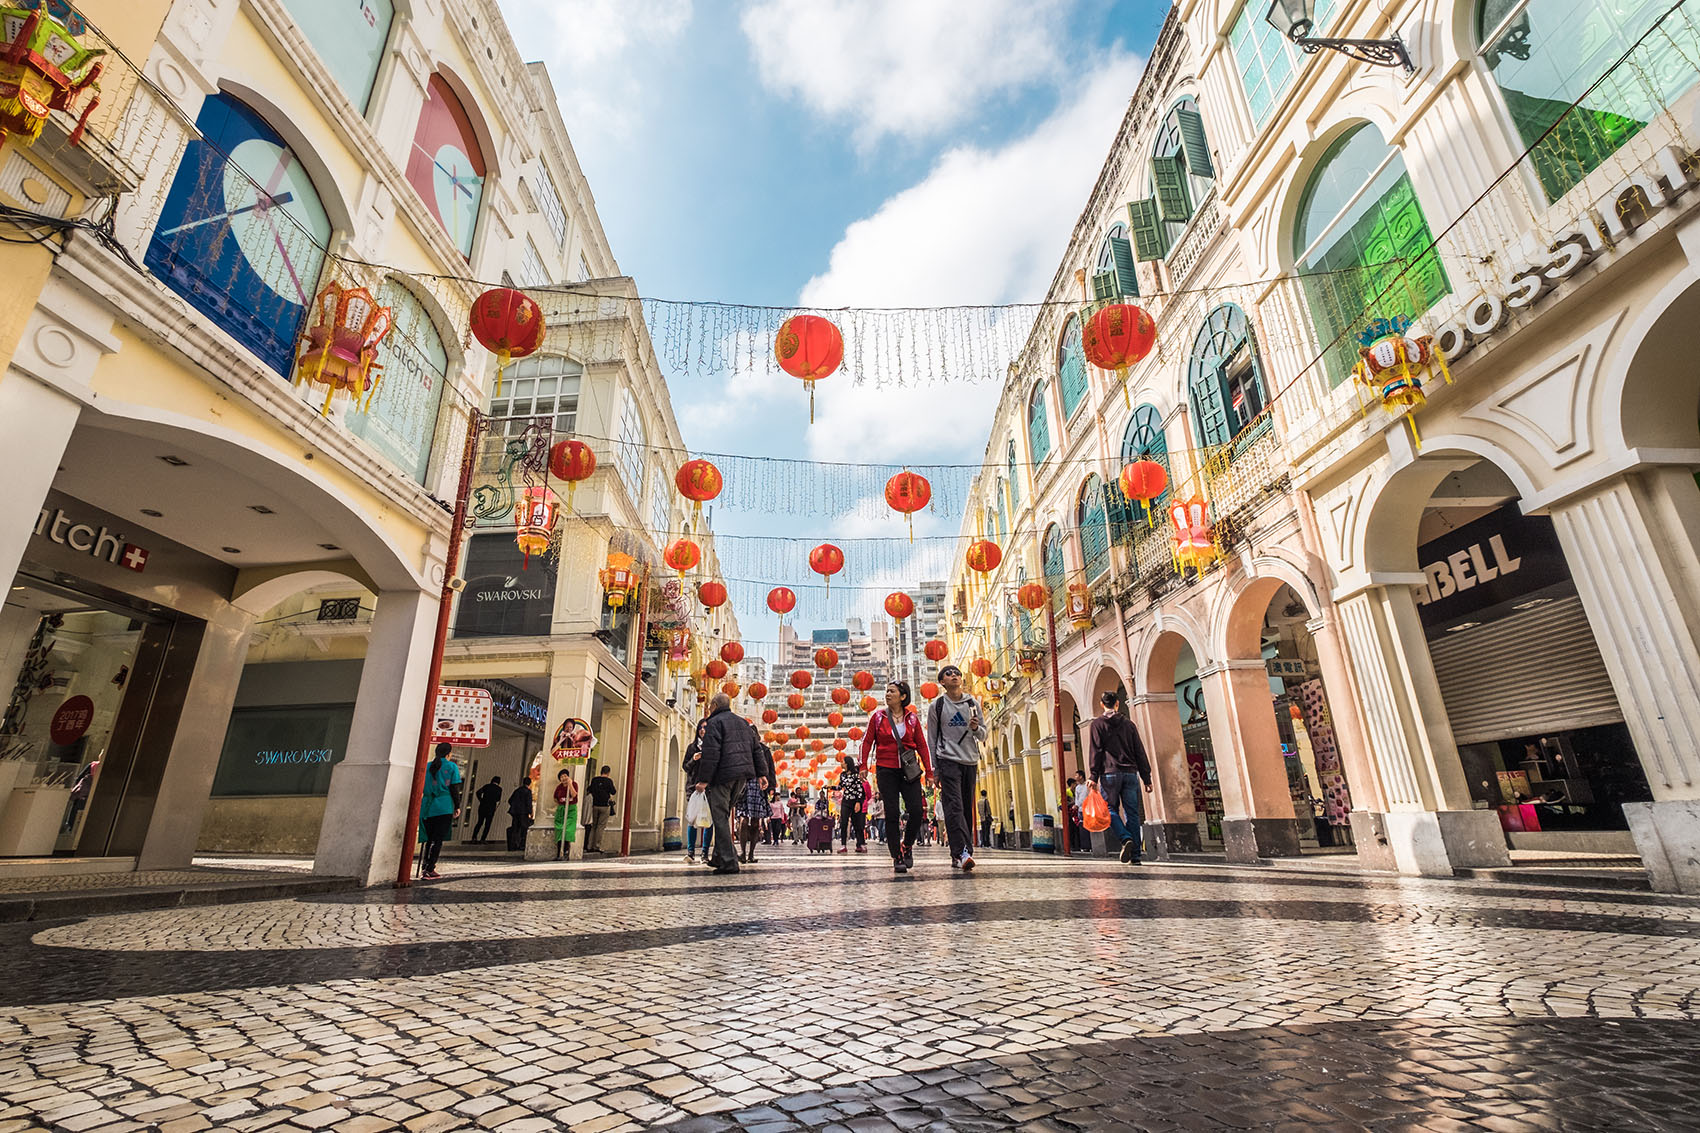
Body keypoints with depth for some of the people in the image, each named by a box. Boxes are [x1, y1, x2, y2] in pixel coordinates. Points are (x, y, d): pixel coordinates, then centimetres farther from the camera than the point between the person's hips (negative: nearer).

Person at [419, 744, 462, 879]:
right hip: (444, 807, -5)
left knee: (430, 839, 16)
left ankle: (425, 867, 16)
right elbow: (454, 788, -4)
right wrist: (457, 806, 3)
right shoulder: (452, 766, -1)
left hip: (427, 806, 5)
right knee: (438, 840, 0)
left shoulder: (427, 766, 11)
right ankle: (429, 870, -4)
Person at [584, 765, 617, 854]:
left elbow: (590, 790, 12)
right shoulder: (609, 781, -9)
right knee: (600, 826, 2)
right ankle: (597, 846, 0)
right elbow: (613, 792, -1)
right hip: (605, 806, -3)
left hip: (595, 805, 3)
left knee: (593, 826, 12)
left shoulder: (594, 780, 1)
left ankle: (589, 847, 10)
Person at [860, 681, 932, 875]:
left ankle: (907, 846, 17)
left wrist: (928, 771, 5)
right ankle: (897, 858, 8)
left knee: (917, 810, -8)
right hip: (886, 770, -1)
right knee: (891, 814, -1)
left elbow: (922, 745, 7)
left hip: (908, 770, 1)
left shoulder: (912, 718, 5)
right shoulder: (878, 716, 3)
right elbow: (867, 741, 5)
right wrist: (863, 765, -4)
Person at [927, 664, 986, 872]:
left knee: (967, 809, 4)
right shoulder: (937, 706, 4)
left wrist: (976, 728, -8)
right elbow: (931, 739, 6)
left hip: (970, 762, 4)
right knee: (954, 806, -16)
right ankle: (962, 853, -23)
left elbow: (983, 735, 16)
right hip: (948, 760, -4)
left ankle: (959, 854, 12)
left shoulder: (973, 703, 11)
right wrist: (934, 769, 2)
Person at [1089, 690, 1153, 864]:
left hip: (1110, 773, -3)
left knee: (1110, 810, 3)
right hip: (1131, 773, 3)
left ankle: (1126, 839, -22)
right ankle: (1135, 856, 0)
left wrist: (1094, 777, -5)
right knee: (1132, 813, 4)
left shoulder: (1098, 723, 4)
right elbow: (1140, 752, 12)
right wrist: (1147, 778, 13)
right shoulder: (1128, 723, 14)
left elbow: (1096, 751, -4)